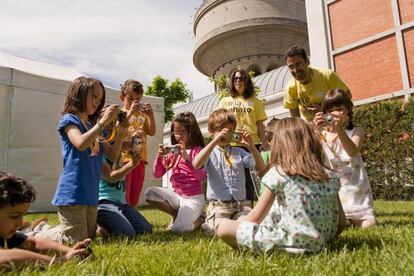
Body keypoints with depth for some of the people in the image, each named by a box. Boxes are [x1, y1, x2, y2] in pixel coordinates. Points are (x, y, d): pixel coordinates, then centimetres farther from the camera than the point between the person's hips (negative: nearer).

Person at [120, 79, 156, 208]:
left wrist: (151, 115, -5)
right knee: (123, 197, -2)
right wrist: (130, 112, -22)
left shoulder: (142, 115, 13)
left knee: (134, 199, 14)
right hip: (125, 158, -5)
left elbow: (152, 132, 6)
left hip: (140, 159, 5)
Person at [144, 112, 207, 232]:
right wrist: (159, 156, -12)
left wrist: (186, 158, -30)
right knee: (150, 193, -17)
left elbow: (202, 177, -21)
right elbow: (157, 174, 6)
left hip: (193, 198, -5)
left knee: (178, 228, -23)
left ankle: (199, 218, 10)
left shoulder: (197, 151, -7)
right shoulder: (172, 151, 7)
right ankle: (178, 215, 3)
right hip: (176, 195, 5)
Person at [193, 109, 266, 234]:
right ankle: (208, 223, 10)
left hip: (241, 204, 3)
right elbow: (196, 164, -21)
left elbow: (261, 168, 3)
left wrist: (251, 147, -12)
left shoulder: (239, 152, 11)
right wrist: (215, 141, -25)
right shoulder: (210, 152, 2)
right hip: (218, 205, -2)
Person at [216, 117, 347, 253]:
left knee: (224, 227, -4)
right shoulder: (329, 175, 4)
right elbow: (341, 223, 8)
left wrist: (240, 221, 16)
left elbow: (255, 218, -4)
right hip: (320, 242, 7)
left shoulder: (278, 173, -9)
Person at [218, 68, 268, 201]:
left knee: (249, 178, 4)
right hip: (231, 144, 0)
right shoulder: (225, 101, 13)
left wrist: (264, 142, 1)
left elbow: (260, 124, 9)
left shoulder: (254, 101, 11)